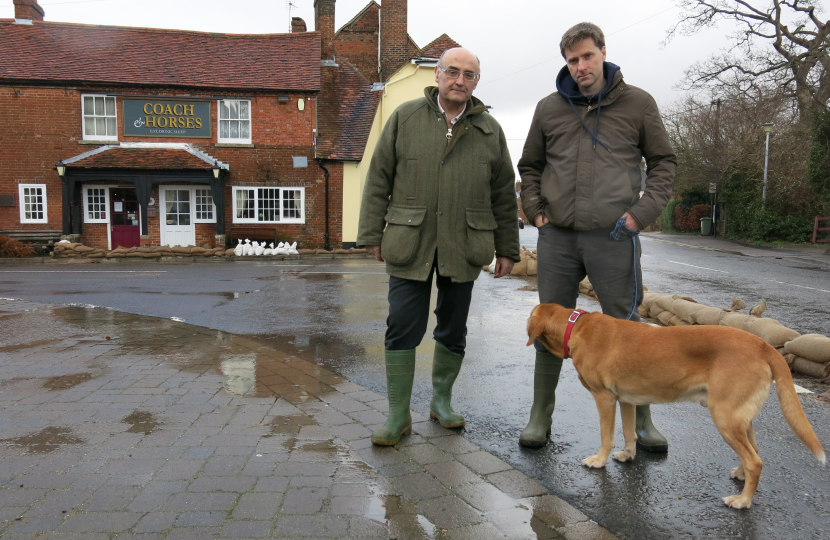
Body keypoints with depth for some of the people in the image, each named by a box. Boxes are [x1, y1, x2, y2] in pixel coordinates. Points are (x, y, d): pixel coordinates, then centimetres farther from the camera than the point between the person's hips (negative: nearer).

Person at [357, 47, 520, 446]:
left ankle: (441, 399, 30)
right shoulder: (405, 117, 5)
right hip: (409, 244, -1)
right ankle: (399, 415, 10)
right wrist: (372, 233, -1)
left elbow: (504, 195, 12)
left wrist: (507, 248, 9)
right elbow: (378, 179, 4)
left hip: (463, 247, 2)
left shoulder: (489, 130, 10)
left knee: (453, 330, 11)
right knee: (402, 328, -2)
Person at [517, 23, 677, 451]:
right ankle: (540, 417, 22)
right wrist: (534, 208, 4)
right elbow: (529, 166, 20)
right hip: (556, 237, 2)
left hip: (613, 237, -2)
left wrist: (643, 211, -4)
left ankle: (641, 420, 21)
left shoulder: (638, 103, 5)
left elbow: (663, 162, 10)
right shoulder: (549, 109, 10)